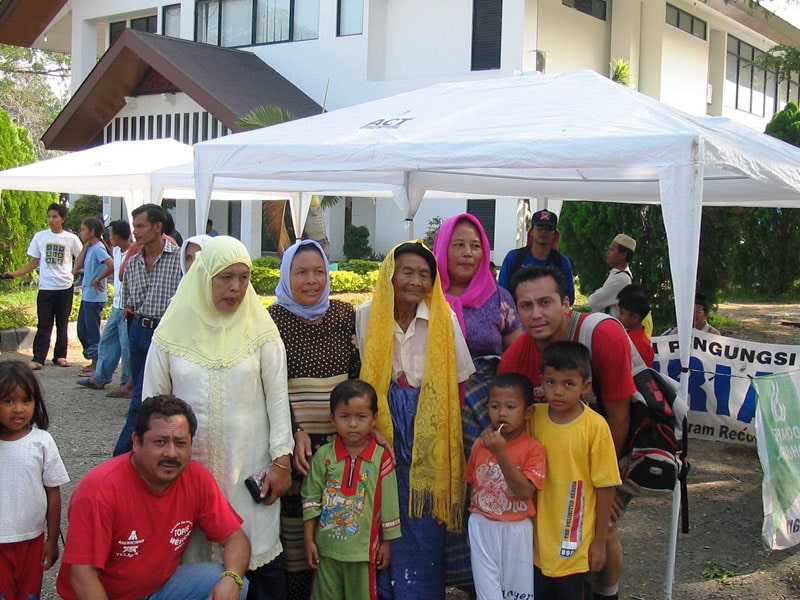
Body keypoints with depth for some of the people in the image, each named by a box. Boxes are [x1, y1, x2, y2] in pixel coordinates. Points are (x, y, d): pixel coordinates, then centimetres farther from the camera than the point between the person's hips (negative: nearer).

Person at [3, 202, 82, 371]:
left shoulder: (71, 239, 0)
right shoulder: (40, 237, 3)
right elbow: (34, 263, 8)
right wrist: (15, 273, -2)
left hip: (65, 287, 0)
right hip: (45, 287, 0)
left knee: (62, 324, 8)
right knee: (44, 325, -1)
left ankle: (60, 356, 17)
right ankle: (38, 359, -1)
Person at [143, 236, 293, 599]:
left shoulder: (260, 330, -2)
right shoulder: (173, 331, -1)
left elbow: (277, 398, -1)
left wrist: (281, 460, -4)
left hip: (250, 466, -1)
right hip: (190, 462, 1)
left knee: (260, 556, 2)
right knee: (192, 554, 6)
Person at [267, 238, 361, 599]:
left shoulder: (345, 314, 7)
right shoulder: (275, 319, -2)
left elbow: (358, 373, 10)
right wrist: (295, 432, -13)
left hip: (341, 434, 3)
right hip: (294, 435, -3)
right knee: (294, 520, -1)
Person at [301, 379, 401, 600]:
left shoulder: (381, 458, -8)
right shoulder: (323, 456, -4)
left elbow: (389, 502, -2)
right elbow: (311, 499, 0)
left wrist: (387, 542, 2)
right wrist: (309, 540, -1)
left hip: (364, 547, -1)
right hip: (327, 546, 1)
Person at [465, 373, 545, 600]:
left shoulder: (533, 449, -13)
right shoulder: (480, 444, -1)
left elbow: (525, 491, -23)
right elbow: (473, 485, 9)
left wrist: (501, 453, -28)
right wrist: (473, 524, 10)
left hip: (515, 530, -3)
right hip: (482, 527, 3)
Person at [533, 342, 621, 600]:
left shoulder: (595, 426, -15)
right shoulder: (533, 417, -4)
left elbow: (605, 487, -9)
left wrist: (600, 541, -4)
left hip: (576, 545, -4)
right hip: (539, 542, 4)